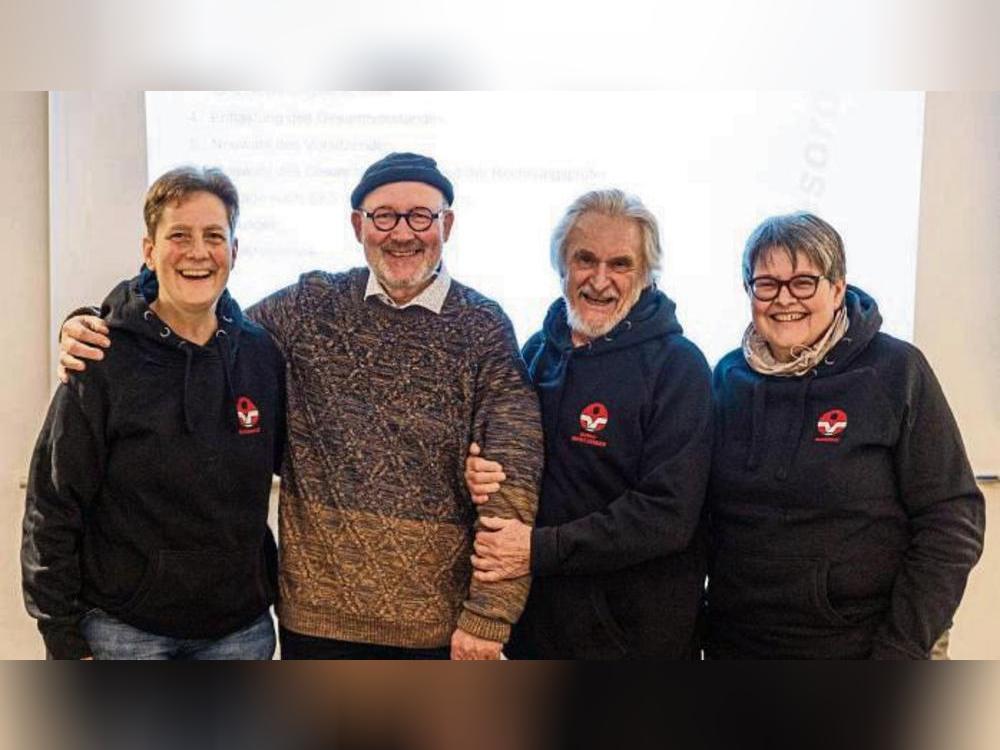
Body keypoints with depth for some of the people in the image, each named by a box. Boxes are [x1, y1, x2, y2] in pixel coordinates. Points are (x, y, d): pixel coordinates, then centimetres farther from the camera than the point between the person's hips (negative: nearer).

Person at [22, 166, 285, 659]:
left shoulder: (262, 354, -2)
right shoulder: (106, 364, -11)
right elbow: (52, 505, -8)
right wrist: (64, 638, -8)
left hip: (242, 627, 4)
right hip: (124, 630, -3)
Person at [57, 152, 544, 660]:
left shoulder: (484, 328, -6)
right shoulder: (310, 305, 1)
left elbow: (511, 483, -10)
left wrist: (487, 614, -13)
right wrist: (103, 336, -7)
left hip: (437, 621, -2)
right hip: (316, 609, 2)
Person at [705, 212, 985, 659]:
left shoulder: (896, 370, -9)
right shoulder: (729, 377, 1)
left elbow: (952, 524, -11)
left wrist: (901, 650, -15)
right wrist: (695, 622, 2)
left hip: (858, 645, -3)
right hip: (734, 642, 3)